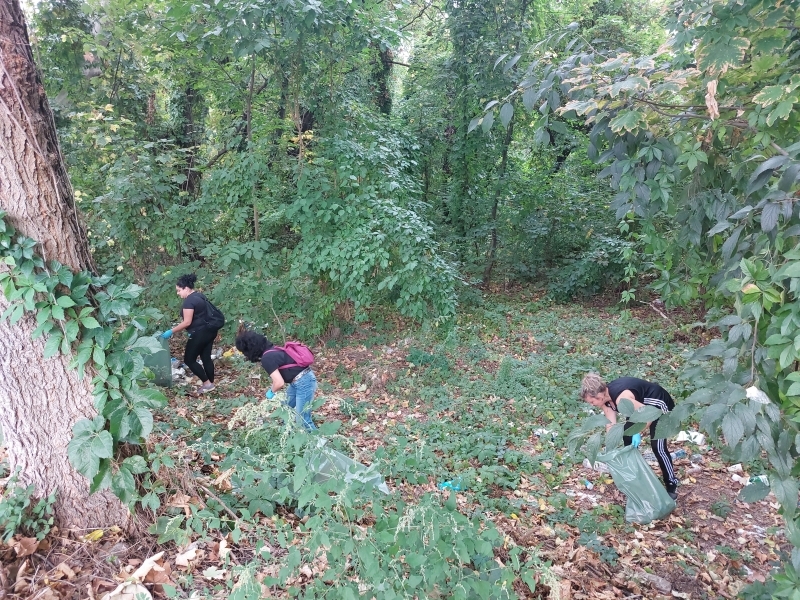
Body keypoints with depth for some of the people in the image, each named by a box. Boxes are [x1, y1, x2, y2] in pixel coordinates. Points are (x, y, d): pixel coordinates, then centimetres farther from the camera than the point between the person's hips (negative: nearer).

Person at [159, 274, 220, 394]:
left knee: (189, 359, 2)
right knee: (206, 357, 14)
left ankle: (207, 383, 2)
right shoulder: (199, 296, 12)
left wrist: (171, 331, -14)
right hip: (209, 330, 10)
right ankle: (211, 383, 19)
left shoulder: (189, 301, -17)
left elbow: (187, 322, -20)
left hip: (200, 333, -10)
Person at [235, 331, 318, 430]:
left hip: (303, 383, -10)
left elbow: (279, 383, -21)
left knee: (303, 420, -2)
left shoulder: (267, 358, -19)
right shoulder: (272, 350, 9)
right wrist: (273, 388, 15)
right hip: (298, 381, 10)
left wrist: (271, 392, -2)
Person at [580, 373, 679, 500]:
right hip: (642, 405, 9)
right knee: (627, 437, 10)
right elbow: (611, 425, -7)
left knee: (657, 446, -11)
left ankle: (672, 486, 4)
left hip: (659, 404, -9)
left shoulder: (621, 398, -37)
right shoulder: (605, 398, -11)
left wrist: (638, 432, -36)